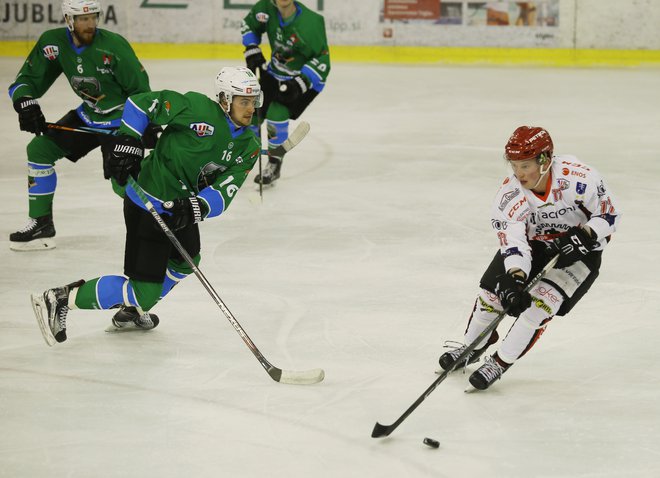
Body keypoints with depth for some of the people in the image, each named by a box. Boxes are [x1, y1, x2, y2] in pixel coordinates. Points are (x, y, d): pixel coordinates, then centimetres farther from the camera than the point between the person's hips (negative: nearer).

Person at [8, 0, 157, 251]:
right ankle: (41, 224, 12)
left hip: (122, 119, -6)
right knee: (39, 148, 2)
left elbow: (140, 89, -17)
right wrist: (25, 103, -24)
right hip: (88, 115, 6)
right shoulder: (53, 43, -10)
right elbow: (25, 81, -3)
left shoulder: (114, 45, -25)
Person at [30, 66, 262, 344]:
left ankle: (131, 312, 49)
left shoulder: (248, 148, 0)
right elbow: (141, 102, -11)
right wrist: (126, 141, -17)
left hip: (182, 205, 9)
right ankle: (59, 300, -4)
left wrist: (196, 208, -30)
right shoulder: (197, 108, -18)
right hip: (149, 206, -9)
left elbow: (224, 192, -11)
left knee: (186, 260, 31)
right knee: (144, 291, -11)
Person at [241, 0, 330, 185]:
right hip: (275, 71, 6)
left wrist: (299, 84, -33)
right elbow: (249, 24, 8)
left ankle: (274, 165, 2)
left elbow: (321, 59, -26)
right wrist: (252, 50, -4)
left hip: (305, 78, -6)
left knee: (276, 115, -19)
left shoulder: (310, 22, -31)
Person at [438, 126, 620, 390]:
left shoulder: (579, 178, -32)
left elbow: (609, 214, -18)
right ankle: (473, 347, 26)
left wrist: (585, 236, -34)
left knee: (541, 301, -20)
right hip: (531, 244, 3)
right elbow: (513, 242, -32)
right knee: (492, 290, -3)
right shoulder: (509, 196, -25)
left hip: (579, 250, -3)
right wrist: (515, 280, -49)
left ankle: (501, 362, -4)